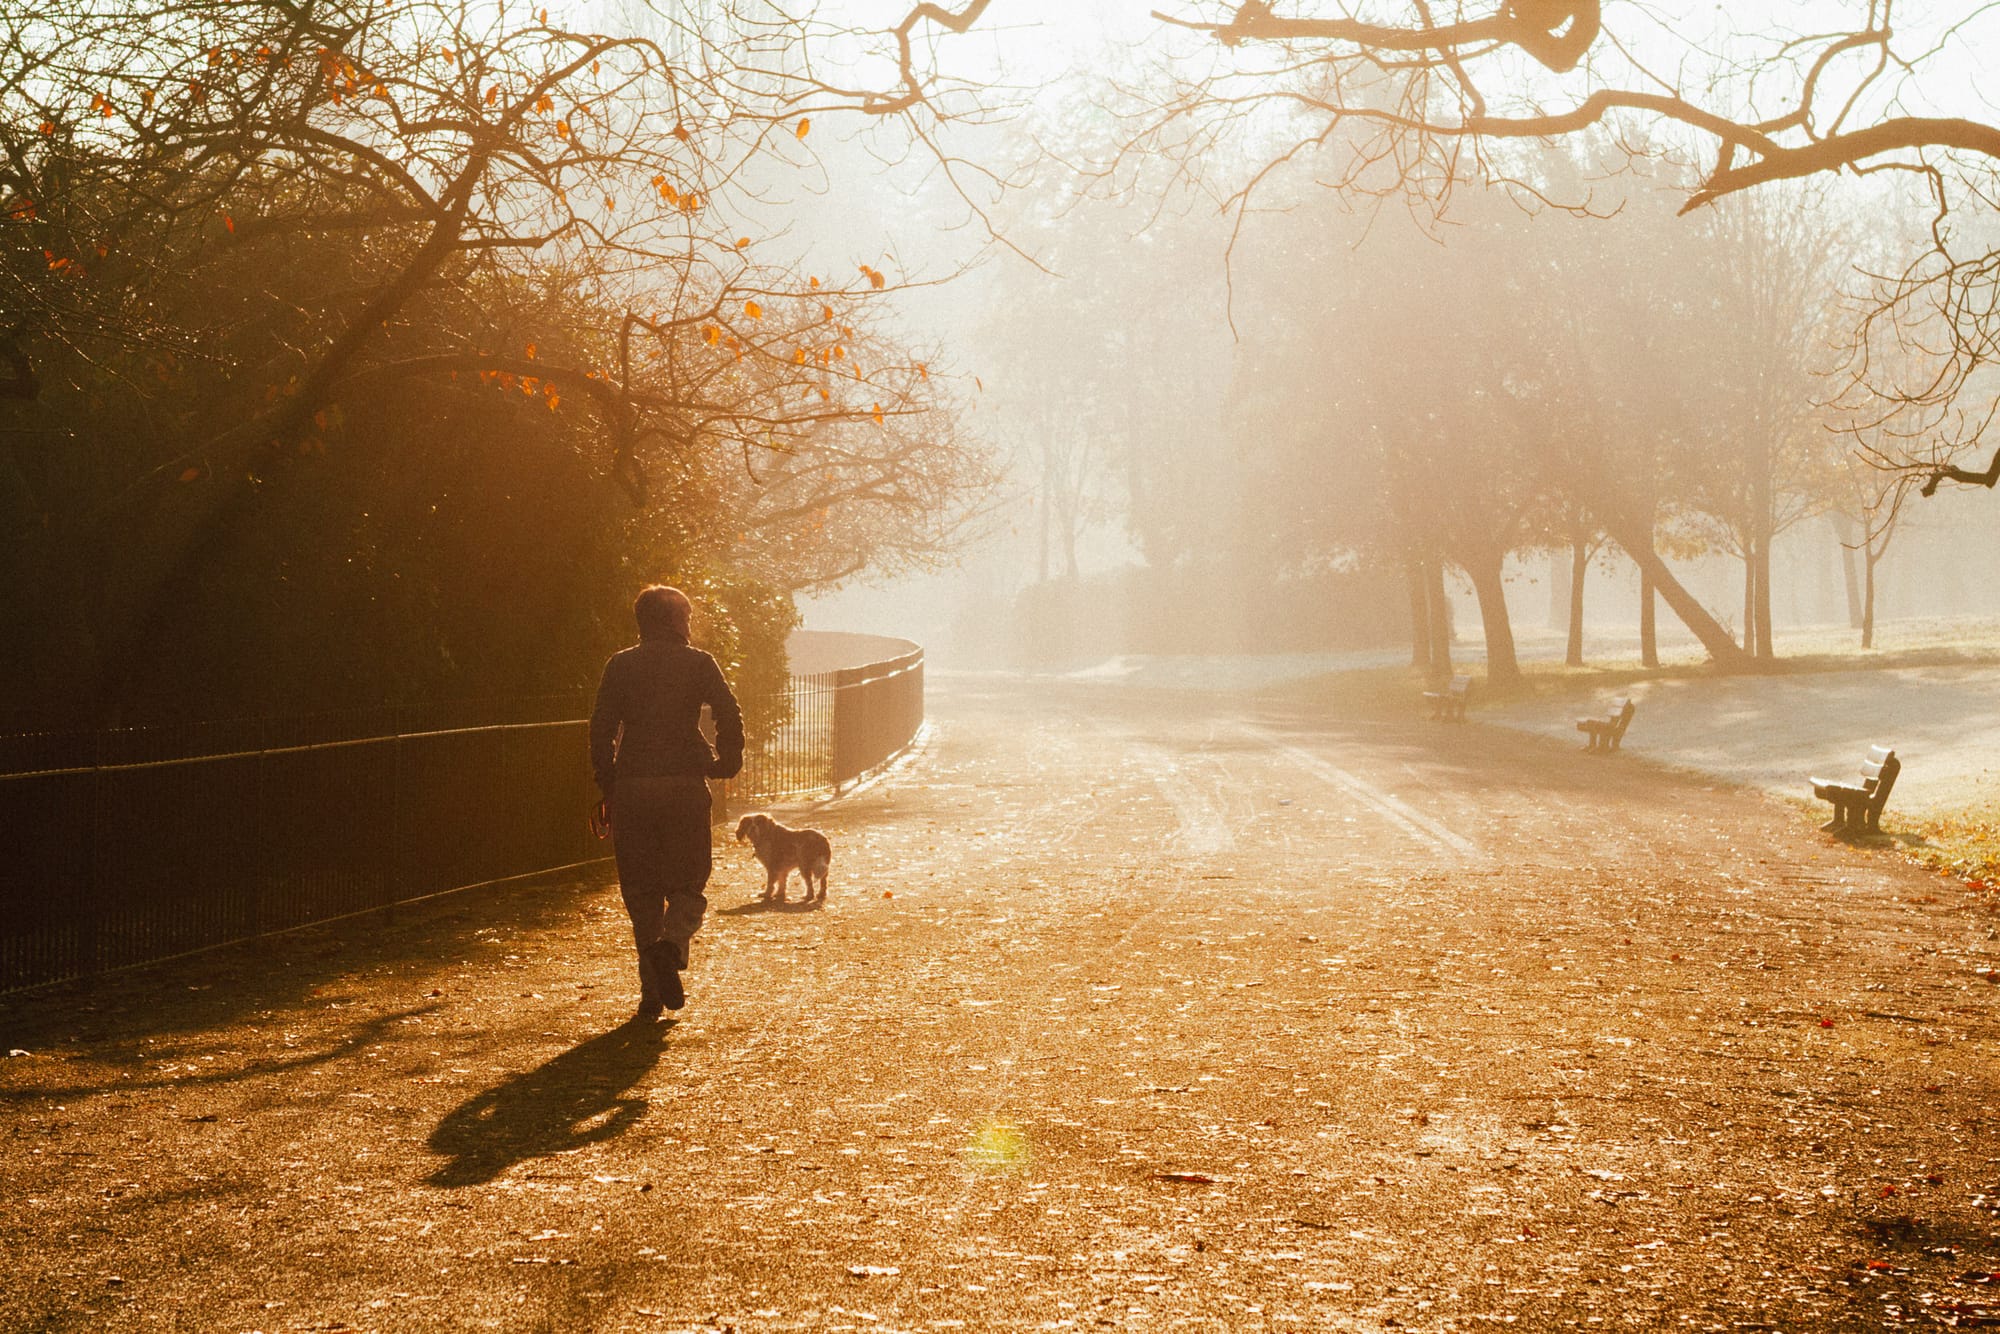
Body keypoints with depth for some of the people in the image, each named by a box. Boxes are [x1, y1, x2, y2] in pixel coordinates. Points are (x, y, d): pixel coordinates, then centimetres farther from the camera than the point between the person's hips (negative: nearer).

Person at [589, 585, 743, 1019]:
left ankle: (652, 992, 6)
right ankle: (672, 943, -22)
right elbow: (730, 717, -6)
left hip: (632, 788, 1)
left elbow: (601, 728, 2)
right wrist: (726, 765, 8)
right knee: (688, 882, 9)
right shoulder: (698, 663, 3)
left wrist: (607, 787, 9)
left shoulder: (620, 665, 6)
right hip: (685, 784, -1)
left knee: (641, 890, 8)